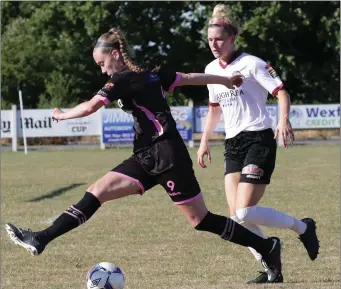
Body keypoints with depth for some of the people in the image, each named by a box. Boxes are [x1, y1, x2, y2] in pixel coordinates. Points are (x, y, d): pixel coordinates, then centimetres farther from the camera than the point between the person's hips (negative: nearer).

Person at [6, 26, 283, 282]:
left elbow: (90, 107, -17)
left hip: (167, 155, -10)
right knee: (97, 191, 0)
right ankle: (41, 240, -6)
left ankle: (267, 247, 7)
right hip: (148, 157, 10)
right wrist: (227, 80, 32)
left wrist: (61, 115, 2)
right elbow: (191, 77, 20)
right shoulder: (151, 74, 13)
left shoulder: (123, 79, -12)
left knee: (201, 220, -3)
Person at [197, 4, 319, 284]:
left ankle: (303, 227, 3)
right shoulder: (212, 70, 13)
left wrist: (283, 120, -32)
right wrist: (204, 142, 19)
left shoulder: (251, 64, -8)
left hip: (259, 140, -7)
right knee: (237, 217, -4)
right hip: (233, 145, 7)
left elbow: (282, 92, -14)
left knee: (245, 213, -17)